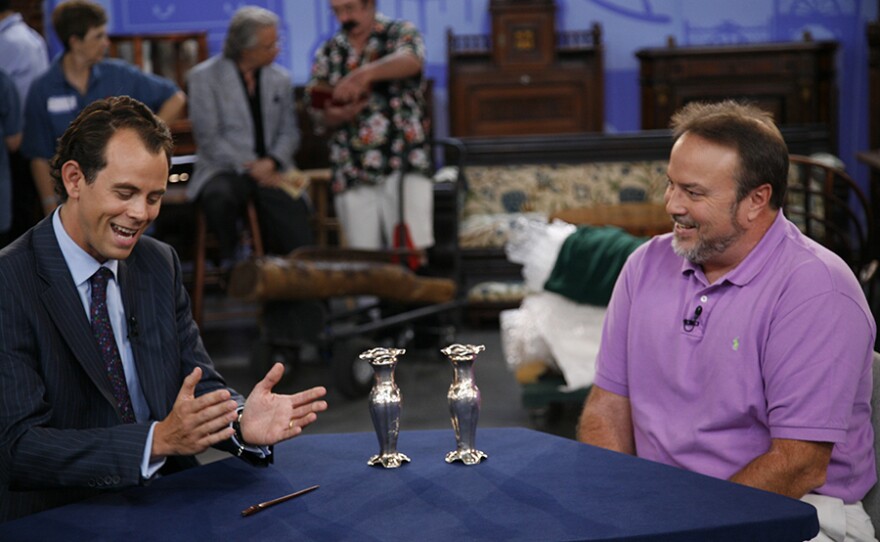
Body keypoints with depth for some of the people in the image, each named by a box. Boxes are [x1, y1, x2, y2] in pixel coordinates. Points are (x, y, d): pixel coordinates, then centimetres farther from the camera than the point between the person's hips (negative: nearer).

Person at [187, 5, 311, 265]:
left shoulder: (280, 78, 11)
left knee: (301, 248, -16)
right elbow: (208, 138, -8)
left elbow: (289, 132, 9)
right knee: (219, 195, -38)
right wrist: (250, 167, -15)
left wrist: (272, 162, -12)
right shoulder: (204, 77, -2)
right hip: (226, 170, -3)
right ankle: (230, 263, -13)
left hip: (270, 173, 3)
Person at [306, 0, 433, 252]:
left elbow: (411, 60, -19)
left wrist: (364, 74, -36)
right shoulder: (326, 54, 14)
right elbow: (320, 115, 11)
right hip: (352, 173, 3)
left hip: (404, 164, -3)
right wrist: (339, 115, -13)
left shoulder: (400, 33, 5)